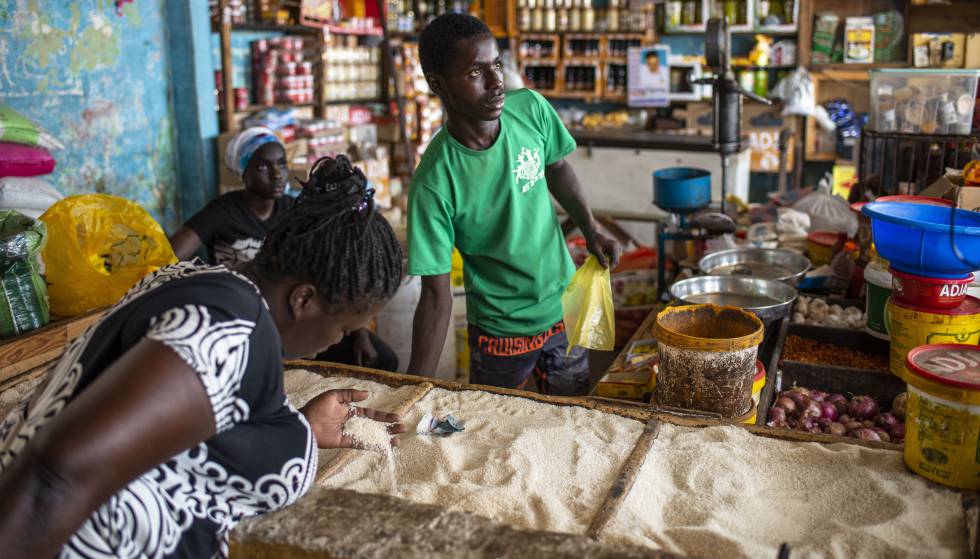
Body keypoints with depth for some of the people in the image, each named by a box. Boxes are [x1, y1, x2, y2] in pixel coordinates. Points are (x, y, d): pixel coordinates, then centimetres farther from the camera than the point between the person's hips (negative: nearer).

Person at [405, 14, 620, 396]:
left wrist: (590, 230, -4)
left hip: (565, 306, 4)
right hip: (500, 330, -3)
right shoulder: (434, 183, -26)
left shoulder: (530, 108, -14)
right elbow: (436, 294, -21)